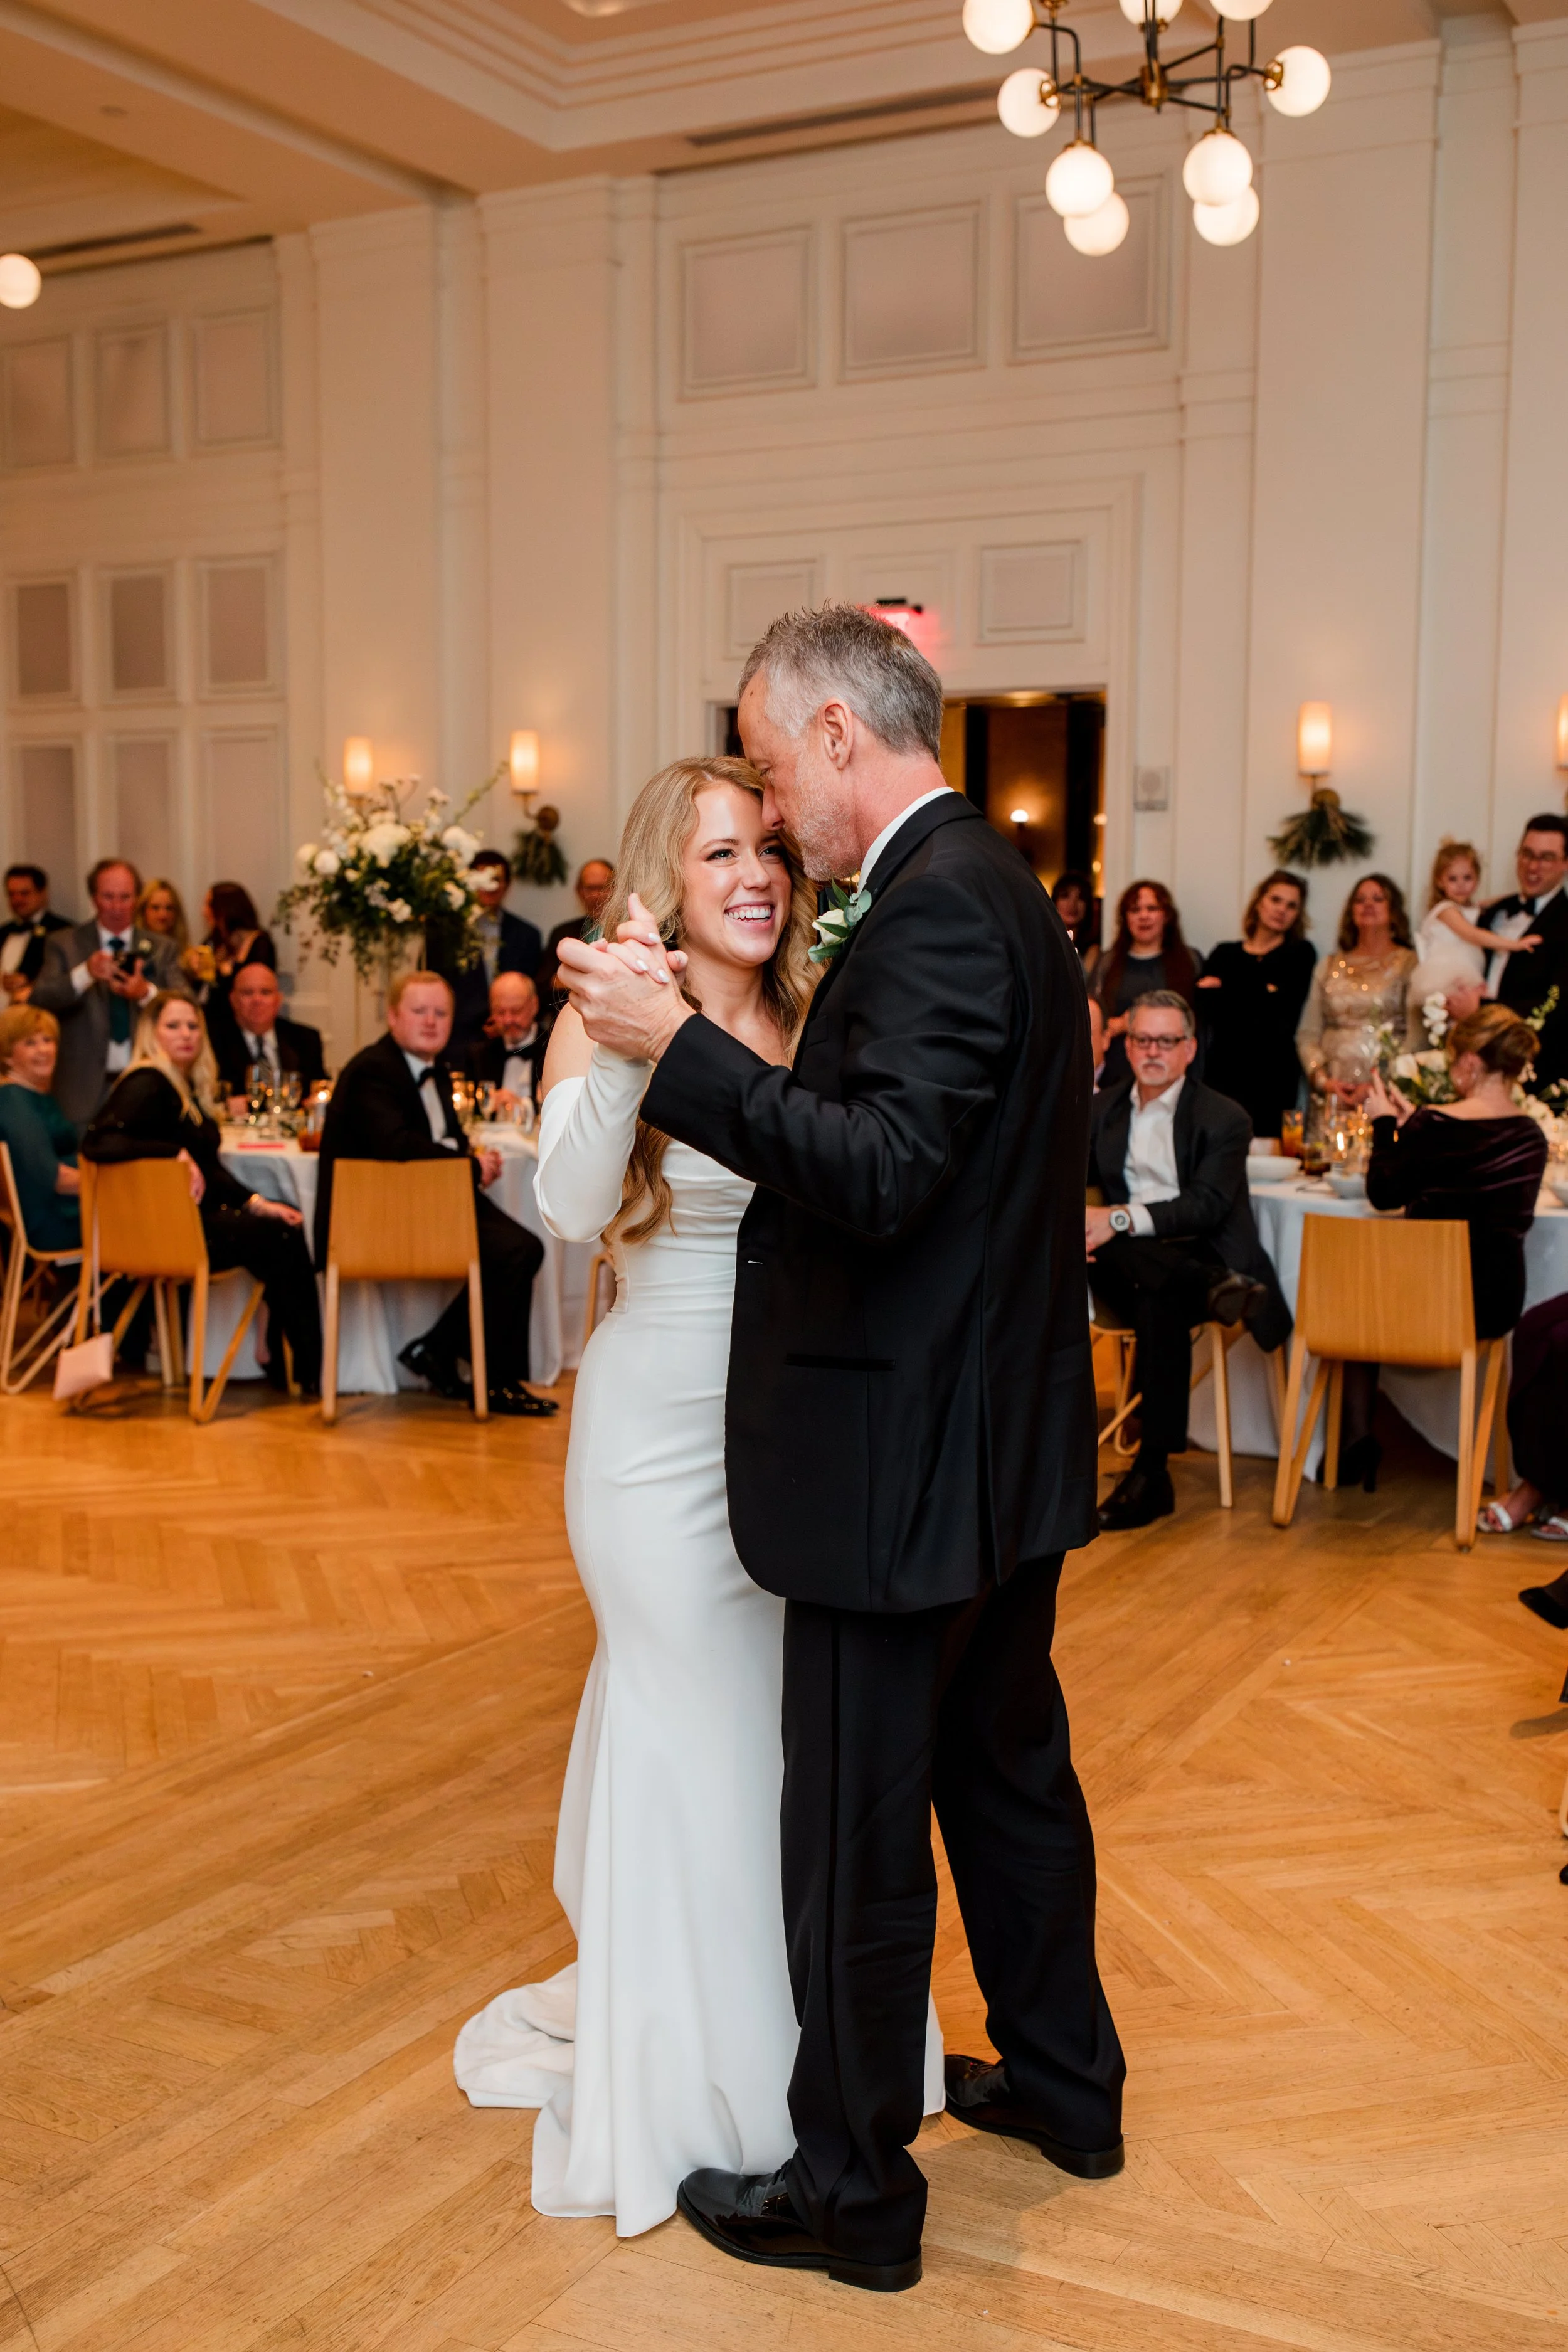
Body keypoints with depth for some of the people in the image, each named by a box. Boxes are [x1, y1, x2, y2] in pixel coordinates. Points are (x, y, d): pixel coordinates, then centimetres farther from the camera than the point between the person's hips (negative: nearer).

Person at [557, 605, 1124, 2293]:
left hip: (905, 1462, -10)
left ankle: (853, 2191, 21)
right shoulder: (1001, 886, 12)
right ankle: (1064, 2083, 41)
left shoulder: (933, 904, -20)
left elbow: (882, 1173, -29)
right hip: (1011, 1445, 11)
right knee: (1010, 1773, 24)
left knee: (856, 1834, 4)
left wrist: (680, 1046, -29)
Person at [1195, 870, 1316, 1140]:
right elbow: (1206, 1009, 1)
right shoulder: (1225, 953, 13)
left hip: (1272, 1077, -2)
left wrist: (1224, 991, 0)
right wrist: (1263, 996, -8)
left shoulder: (1301, 953, 7)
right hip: (1222, 1073, 2)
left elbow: (1282, 1016, -5)